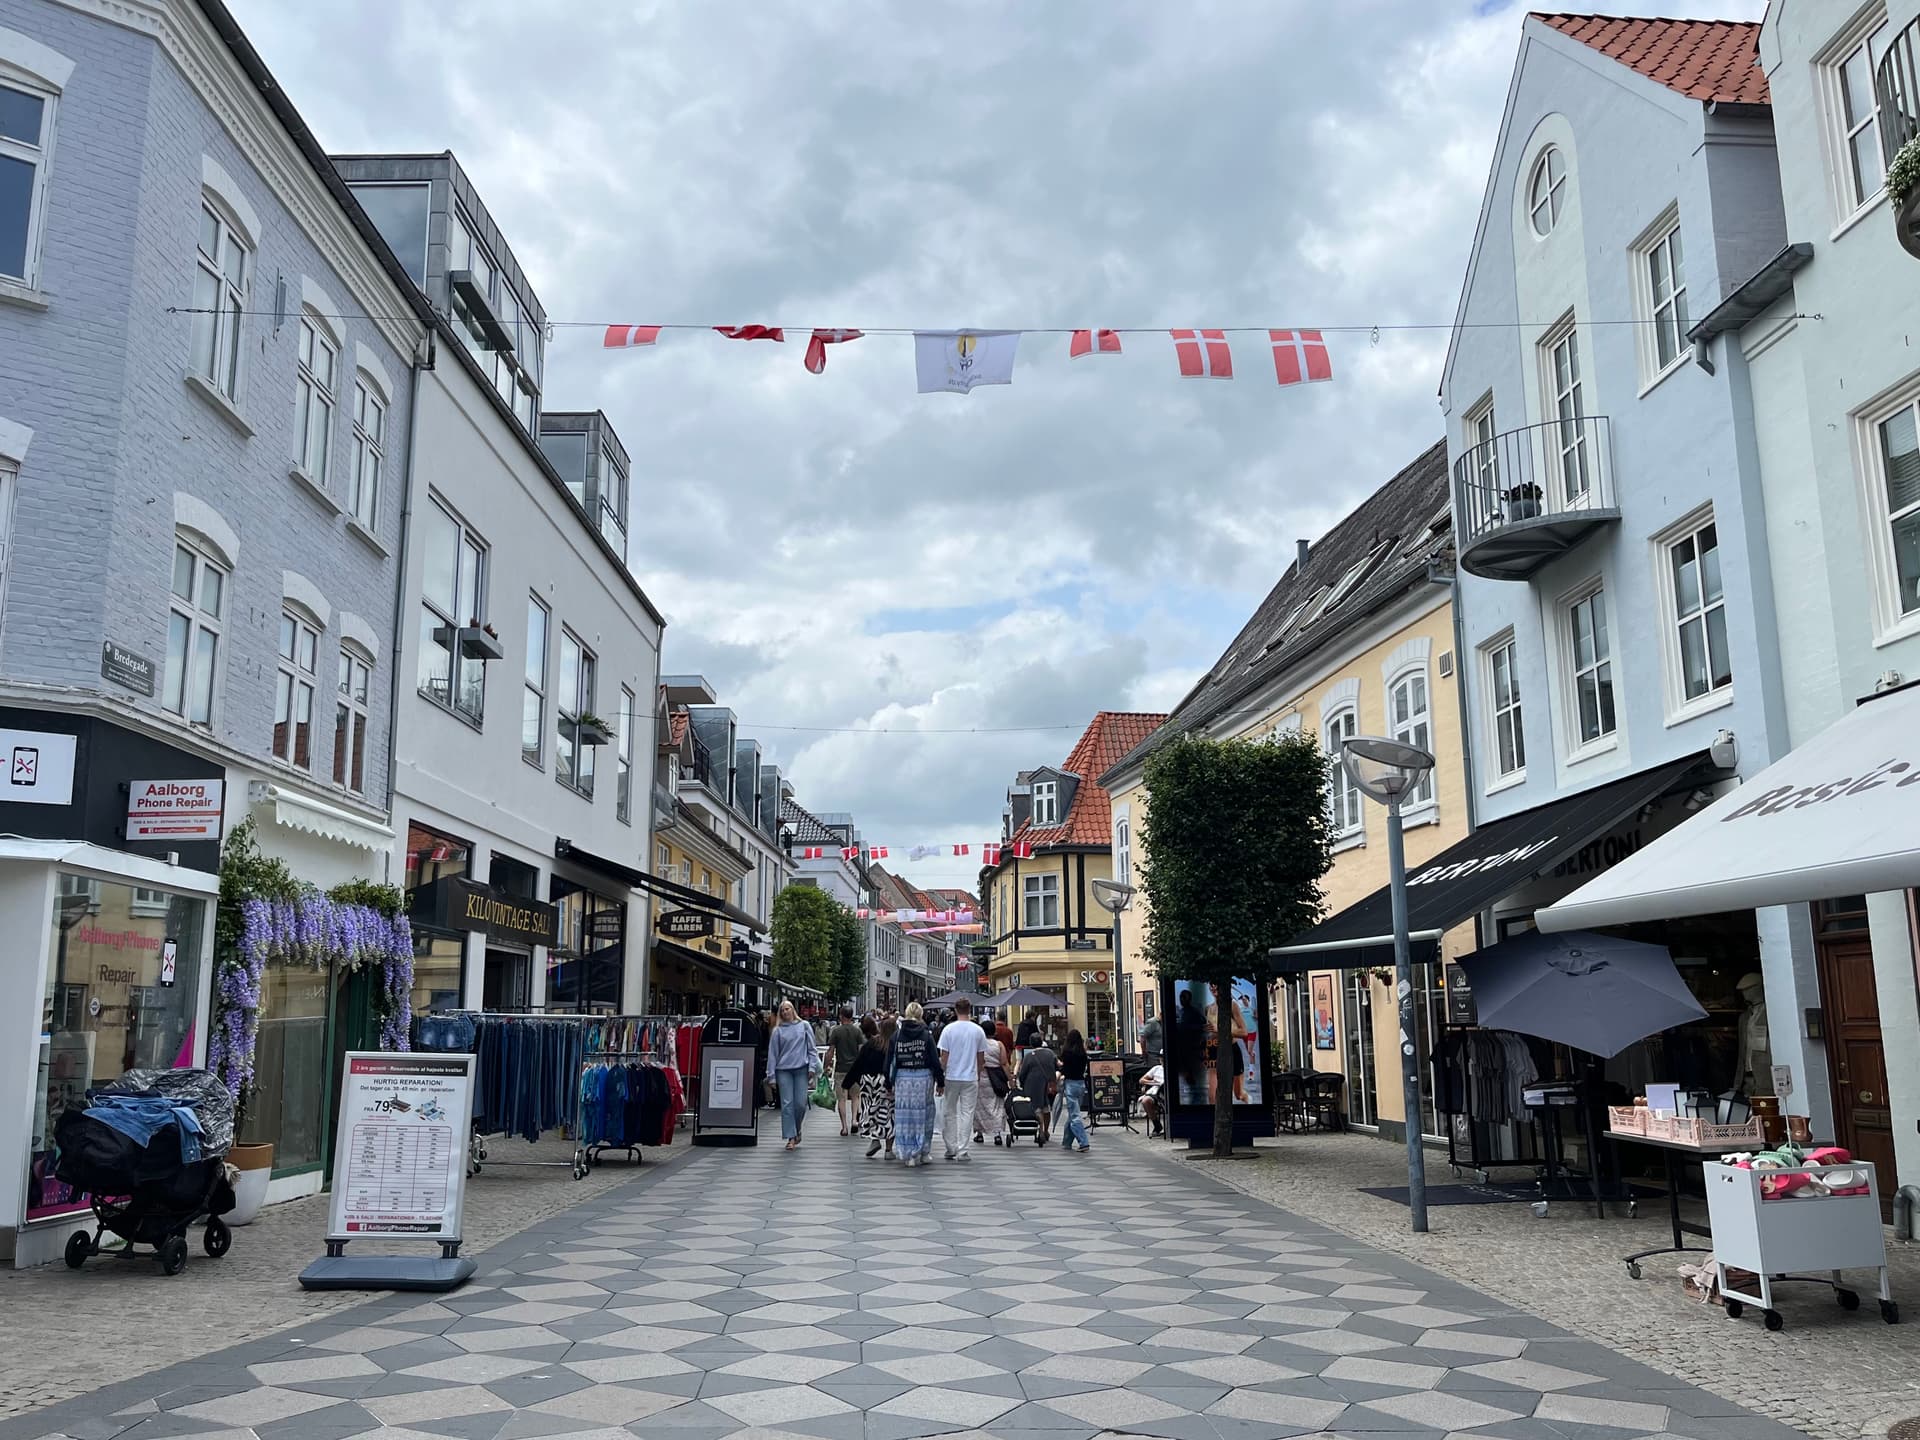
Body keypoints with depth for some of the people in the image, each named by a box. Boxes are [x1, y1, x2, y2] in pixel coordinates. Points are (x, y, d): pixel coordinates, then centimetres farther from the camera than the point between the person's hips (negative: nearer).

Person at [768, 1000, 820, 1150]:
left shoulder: (804, 1026, 6)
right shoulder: (778, 1030, 5)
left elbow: (811, 1048, 8)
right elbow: (772, 1053, 6)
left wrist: (812, 1067, -2)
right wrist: (772, 1076, 2)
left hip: (801, 1069, 0)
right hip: (784, 1070, 0)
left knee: (801, 1103, -3)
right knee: (787, 1104, -4)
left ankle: (797, 1130, 21)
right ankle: (791, 1138, 2)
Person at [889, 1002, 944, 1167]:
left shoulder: (896, 1036, 0)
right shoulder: (926, 1036, -4)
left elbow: (889, 1061, 4)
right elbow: (935, 1060, -4)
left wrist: (889, 1082, 12)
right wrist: (940, 1079, 7)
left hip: (902, 1079, 1)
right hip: (923, 1078, -1)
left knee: (904, 1116, 7)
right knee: (922, 1115, 9)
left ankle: (906, 1155, 10)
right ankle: (921, 1154, 14)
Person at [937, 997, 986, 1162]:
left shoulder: (949, 1029, -7)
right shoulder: (978, 1031, -1)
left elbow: (944, 1057, -6)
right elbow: (981, 1058, 6)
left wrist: (940, 1079, 2)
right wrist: (978, 1077, 20)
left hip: (952, 1078, -1)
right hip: (971, 1078, 1)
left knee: (949, 1113, 12)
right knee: (967, 1114, 5)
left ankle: (951, 1149, 14)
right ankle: (963, 1151, 3)